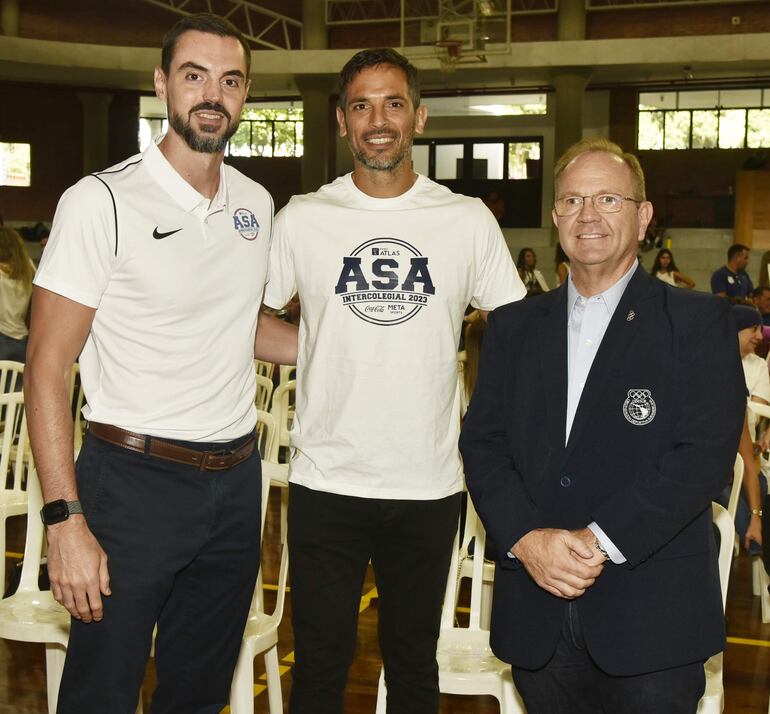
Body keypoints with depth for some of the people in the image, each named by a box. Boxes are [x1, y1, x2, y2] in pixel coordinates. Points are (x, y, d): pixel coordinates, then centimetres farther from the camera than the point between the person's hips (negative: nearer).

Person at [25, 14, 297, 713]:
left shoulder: (256, 203, 7)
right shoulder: (103, 201, -12)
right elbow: (48, 366, -12)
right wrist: (65, 518, -19)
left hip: (236, 479, 6)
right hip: (134, 479, -5)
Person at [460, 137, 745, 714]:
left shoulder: (700, 323, -1)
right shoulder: (513, 326, 11)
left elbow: (706, 453, -11)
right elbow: (482, 443, 4)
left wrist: (600, 540, -18)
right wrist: (526, 537, -12)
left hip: (651, 618, -3)